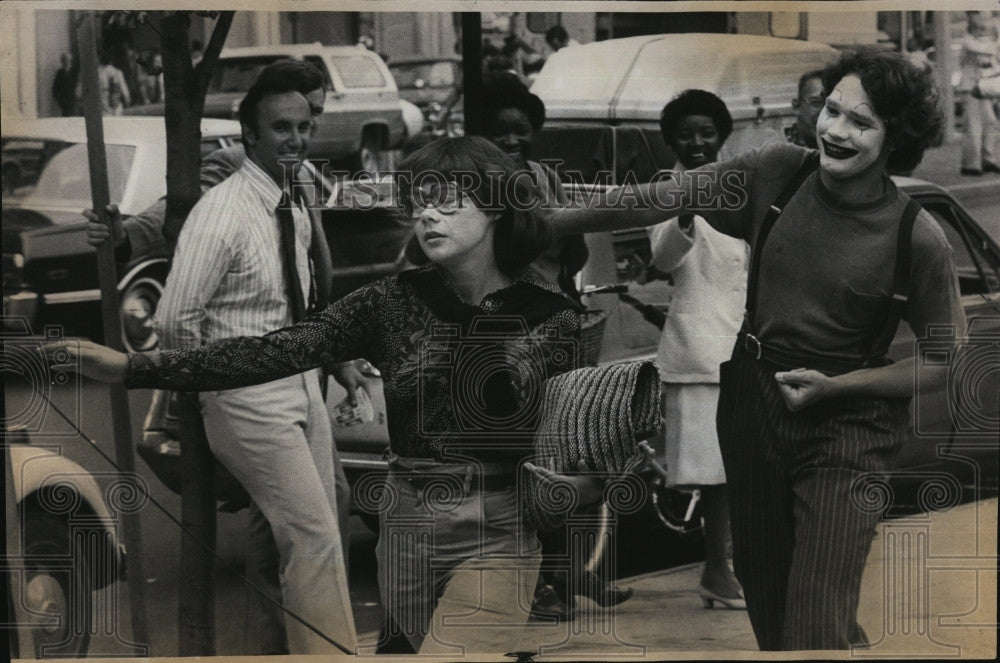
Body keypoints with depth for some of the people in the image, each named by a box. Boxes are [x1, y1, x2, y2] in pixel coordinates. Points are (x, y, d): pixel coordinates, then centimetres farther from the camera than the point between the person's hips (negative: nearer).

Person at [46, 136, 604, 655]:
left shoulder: (552, 316, -4)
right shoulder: (394, 302, 1)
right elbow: (276, 352, -8)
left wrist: (589, 482, -21)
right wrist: (133, 368, -17)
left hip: (497, 540, -3)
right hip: (407, 529, 4)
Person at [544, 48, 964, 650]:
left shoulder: (918, 238, -14)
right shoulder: (778, 171, -5)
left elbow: (948, 361, -6)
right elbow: (663, 198, -4)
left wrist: (836, 386, -14)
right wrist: (548, 221, -5)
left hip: (846, 425, -4)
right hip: (752, 399, 4)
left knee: (816, 629, -14)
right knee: (763, 594, 19)